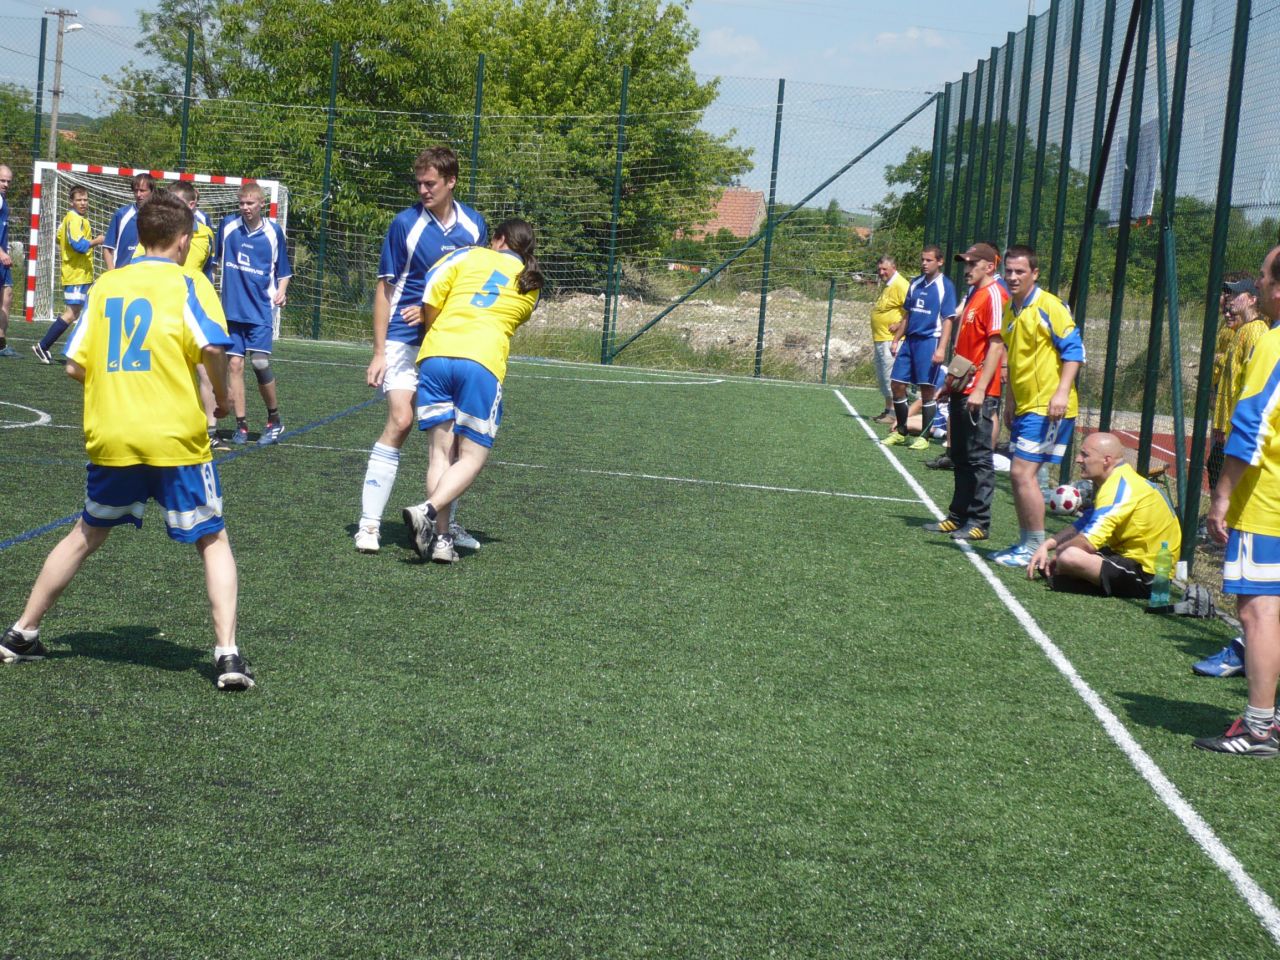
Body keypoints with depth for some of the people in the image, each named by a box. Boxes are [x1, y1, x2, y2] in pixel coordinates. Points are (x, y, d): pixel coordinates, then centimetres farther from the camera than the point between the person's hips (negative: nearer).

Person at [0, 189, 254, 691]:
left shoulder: (106, 284, 10)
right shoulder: (187, 284, -2)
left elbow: (74, 366, 7)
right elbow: (213, 345, -18)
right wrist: (222, 394, -1)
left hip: (109, 438, 4)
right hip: (176, 440, -4)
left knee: (86, 535, 22)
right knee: (213, 541, 8)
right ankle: (226, 654, -4)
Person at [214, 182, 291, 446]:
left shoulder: (273, 232, 0)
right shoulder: (228, 225, 3)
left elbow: (283, 269, 9)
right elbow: (215, 256, 17)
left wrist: (281, 291, -8)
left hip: (261, 309, -2)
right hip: (232, 308, 2)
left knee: (260, 362, -11)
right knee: (235, 364, -2)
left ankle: (274, 420, 7)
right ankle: (241, 425, 5)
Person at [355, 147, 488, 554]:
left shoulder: (474, 225, 3)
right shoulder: (405, 223, -6)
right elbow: (385, 288, -3)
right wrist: (379, 351, -8)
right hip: (405, 341, -4)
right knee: (400, 421, -16)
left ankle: (445, 522, 17)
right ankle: (369, 524, -12)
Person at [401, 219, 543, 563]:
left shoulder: (470, 256, 14)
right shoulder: (531, 285, 21)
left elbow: (431, 295, 4)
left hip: (436, 354, 1)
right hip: (482, 361, -1)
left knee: (442, 450, 7)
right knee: (472, 456, 6)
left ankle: (441, 538, -1)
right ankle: (429, 510, -20)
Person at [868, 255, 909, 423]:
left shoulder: (900, 285, -14)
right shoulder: (886, 286, 17)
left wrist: (900, 325, -19)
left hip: (891, 340, -11)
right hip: (880, 340, 11)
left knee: (891, 377, -9)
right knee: (882, 377, 15)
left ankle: (894, 413, -5)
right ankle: (888, 409, 22)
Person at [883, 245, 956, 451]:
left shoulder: (945, 286, -6)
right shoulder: (915, 284, 12)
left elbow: (947, 320, -9)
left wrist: (941, 348, -17)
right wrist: (896, 340, 15)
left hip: (929, 341, -6)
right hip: (910, 340, 6)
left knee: (927, 389, -3)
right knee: (897, 384, 4)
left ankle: (924, 437, 5)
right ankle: (900, 431, 18)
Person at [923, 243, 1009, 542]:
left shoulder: (994, 296, -11)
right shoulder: (973, 295, 18)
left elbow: (996, 346, -18)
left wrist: (980, 389, -22)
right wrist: (951, 382, 22)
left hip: (979, 393, -10)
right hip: (962, 390, 10)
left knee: (979, 458, -5)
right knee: (960, 457, 14)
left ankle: (979, 523, -1)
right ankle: (958, 516, 21)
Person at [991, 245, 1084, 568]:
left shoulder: (1049, 306, -12)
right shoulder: (1009, 311, 13)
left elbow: (1074, 348, -15)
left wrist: (1062, 392, -23)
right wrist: (1011, 402, 24)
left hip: (1048, 407, -9)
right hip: (1024, 406, 9)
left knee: (1023, 473, -12)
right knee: (1019, 475, 11)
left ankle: (1035, 549, -5)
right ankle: (1025, 544, 20)